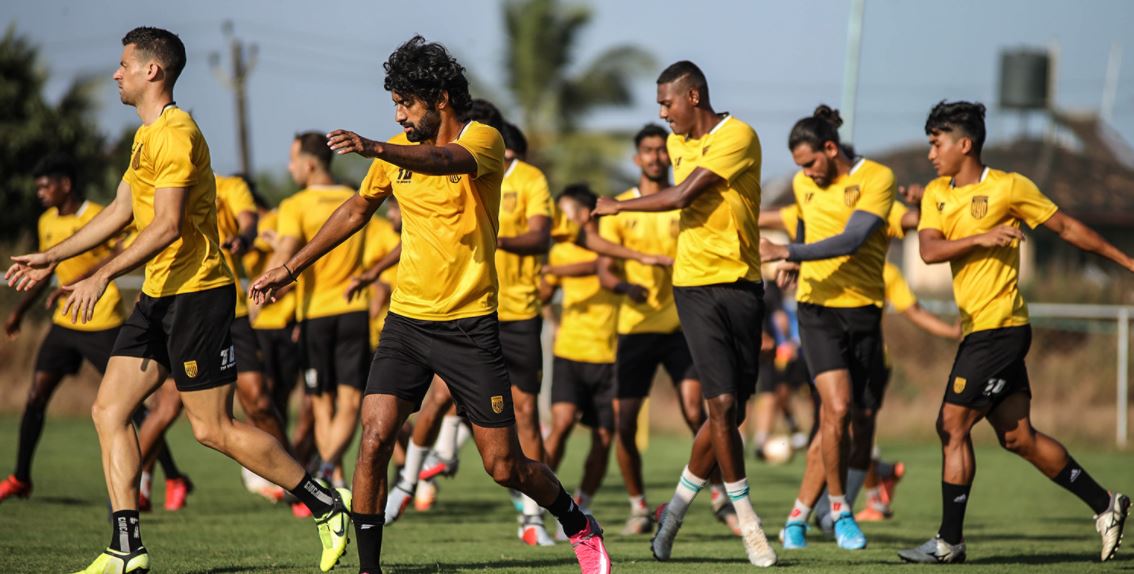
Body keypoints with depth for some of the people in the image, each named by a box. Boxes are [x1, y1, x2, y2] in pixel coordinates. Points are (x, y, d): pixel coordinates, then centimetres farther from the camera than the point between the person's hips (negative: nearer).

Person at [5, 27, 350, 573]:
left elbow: (166, 226, -24)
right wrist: (51, 257, 26)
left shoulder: (175, 134, -16)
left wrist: (102, 276, -27)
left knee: (214, 429, -7)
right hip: (160, 296, 10)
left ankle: (326, 505, 5)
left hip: (197, 291, -10)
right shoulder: (146, 135, 17)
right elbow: (120, 212, 25)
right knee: (109, 410, 2)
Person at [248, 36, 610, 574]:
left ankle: (580, 528, 27)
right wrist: (291, 268, 23)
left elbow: (443, 161, -34)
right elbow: (357, 210, 22)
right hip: (406, 321, 4)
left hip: (470, 325, -4)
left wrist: (374, 149, -52)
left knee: (505, 466, 0)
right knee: (374, 439, -13)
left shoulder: (482, 139, -11)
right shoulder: (398, 149, 7)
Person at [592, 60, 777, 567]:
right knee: (722, 403, -13)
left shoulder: (738, 137, -10)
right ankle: (748, 524, -5)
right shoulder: (678, 143, 11)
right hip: (695, 285, 2)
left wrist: (617, 206, -4)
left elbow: (683, 196, -15)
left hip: (742, 283, -2)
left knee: (731, 411, 3)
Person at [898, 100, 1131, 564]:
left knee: (952, 426, -9)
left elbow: (1066, 227, 2)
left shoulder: (1009, 187, -6)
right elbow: (929, 250, -2)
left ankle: (949, 541, -3)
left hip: (999, 329, -7)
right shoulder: (936, 194, 12)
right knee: (1017, 437, 9)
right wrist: (981, 238, -16)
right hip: (978, 330, 7)